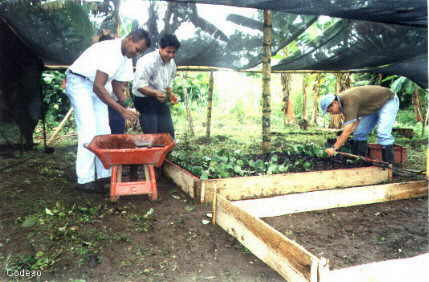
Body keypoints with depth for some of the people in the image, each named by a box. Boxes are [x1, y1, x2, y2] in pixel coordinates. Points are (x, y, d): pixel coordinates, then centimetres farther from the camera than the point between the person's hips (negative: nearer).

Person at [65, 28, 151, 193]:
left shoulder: (126, 59, 1)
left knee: (103, 130, 1)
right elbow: (98, 87, -35)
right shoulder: (110, 50, -28)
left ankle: (104, 175, 6)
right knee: (88, 131, -15)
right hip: (79, 82, -8)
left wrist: (127, 112, -4)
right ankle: (84, 180, -11)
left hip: (96, 87, 9)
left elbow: (117, 86, 7)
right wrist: (121, 110, -38)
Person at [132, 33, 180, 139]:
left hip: (161, 101, 7)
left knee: (168, 132, 6)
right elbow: (139, 85, -27)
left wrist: (170, 94, 7)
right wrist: (155, 93, -40)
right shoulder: (148, 61, -21)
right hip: (145, 101, -7)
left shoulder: (171, 62, 4)